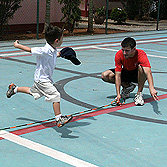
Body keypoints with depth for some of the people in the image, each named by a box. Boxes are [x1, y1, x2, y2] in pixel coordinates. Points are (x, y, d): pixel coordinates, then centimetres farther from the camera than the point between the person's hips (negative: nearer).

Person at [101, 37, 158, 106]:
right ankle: (127, 86, 0)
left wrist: (151, 88, -67)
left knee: (141, 67, -38)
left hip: (138, 74, -3)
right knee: (105, 75, -17)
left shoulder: (141, 55, -33)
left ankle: (139, 94, -22)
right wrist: (118, 94, -34)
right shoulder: (119, 55, -25)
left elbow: (148, 71, -49)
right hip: (126, 73, 3)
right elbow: (118, 75, -25)